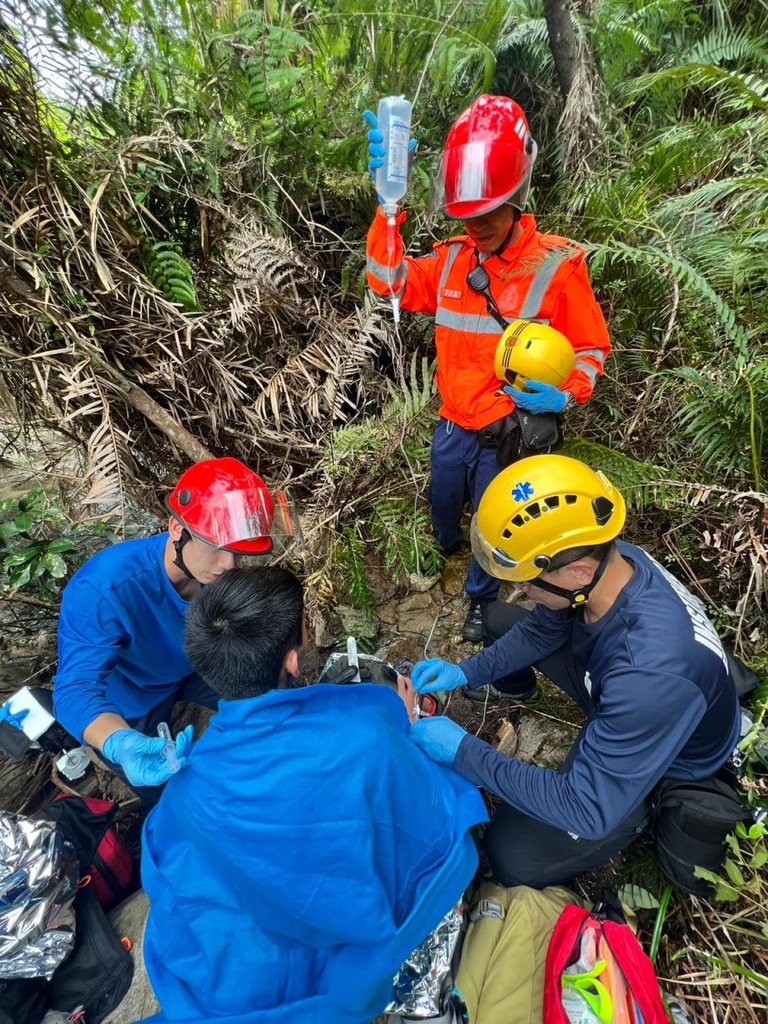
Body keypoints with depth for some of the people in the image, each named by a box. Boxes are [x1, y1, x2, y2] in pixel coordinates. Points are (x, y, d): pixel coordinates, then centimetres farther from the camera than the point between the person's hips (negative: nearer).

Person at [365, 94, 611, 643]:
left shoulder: (558, 264, -13)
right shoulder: (452, 257, -1)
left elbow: (592, 347, -7)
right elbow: (391, 280, -9)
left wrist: (565, 395, -26)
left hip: (510, 430, -4)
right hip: (454, 424, 4)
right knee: (444, 500, 26)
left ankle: (481, 596, 42)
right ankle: (447, 546, 61)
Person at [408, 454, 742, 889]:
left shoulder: (651, 676, -46)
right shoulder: (611, 561, -24)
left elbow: (588, 811, -36)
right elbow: (542, 627, -3)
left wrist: (463, 752, -30)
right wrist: (466, 671, -12)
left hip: (663, 764, -6)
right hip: (617, 692, 6)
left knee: (515, 857, -12)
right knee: (500, 621, 8)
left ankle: (645, 805, 12)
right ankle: (515, 688, 42)